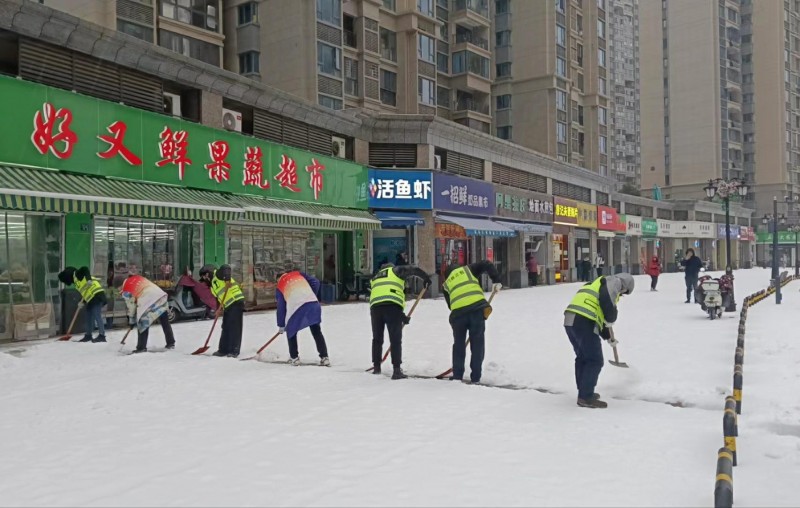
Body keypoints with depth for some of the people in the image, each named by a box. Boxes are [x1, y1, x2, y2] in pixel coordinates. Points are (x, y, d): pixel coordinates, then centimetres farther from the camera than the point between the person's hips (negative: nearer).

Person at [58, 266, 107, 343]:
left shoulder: (77, 274, -1)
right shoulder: (76, 280, 25)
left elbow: (85, 269, -21)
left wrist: (89, 279, -34)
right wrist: (83, 302, 13)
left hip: (97, 295, -11)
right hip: (92, 298, 11)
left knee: (97, 315, -14)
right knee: (89, 316, 14)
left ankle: (102, 336, -16)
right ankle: (88, 335, 21)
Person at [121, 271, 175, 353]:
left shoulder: (126, 291, 3)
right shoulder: (137, 277, 19)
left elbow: (131, 306, 6)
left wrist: (131, 321, 18)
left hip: (148, 302, -7)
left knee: (143, 324, 7)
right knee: (165, 322, 15)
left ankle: (141, 347, 6)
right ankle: (171, 343, 22)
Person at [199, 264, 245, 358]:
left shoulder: (217, 274, -3)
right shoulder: (213, 285, 23)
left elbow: (226, 267, -22)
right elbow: (218, 297, 20)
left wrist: (227, 279, -35)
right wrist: (219, 309, 6)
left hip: (236, 302, -10)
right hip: (228, 306, 10)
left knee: (234, 328, -9)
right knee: (225, 328, 13)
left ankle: (234, 351, -8)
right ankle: (223, 350, 20)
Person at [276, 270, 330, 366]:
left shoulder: (280, 287, 21)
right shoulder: (299, 274, 24)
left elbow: (281, 307, 22)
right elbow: (316, 283, 12)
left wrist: (281, 326, 29)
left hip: (295, 307, -2)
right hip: (313, 304, 2)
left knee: (291, 331, 24)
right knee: (317, 332, 13)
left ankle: (294, 357, 26)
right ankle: (324, 357, 7)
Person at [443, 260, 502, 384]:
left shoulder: (446, 284, 29)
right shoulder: (467, 269, 25)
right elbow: (487, 264, 11)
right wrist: (496, 281, 14)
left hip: (458, 311, 2)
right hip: (477, 306, -2)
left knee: (459, 344, 19)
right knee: (477, 343, 8)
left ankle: (457, 375, 20)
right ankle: (475, 377, 8)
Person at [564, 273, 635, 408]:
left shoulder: (600, 284, 34)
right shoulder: (615, 281, 7)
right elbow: (606, 300, -15)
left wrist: (608, 337, 38)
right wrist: (611, 319, 1)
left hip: (570, 320, 9)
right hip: (583, 322, -9)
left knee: (582, 357, 23)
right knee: (595, 360, 1)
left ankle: (584, 392, 34)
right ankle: (586, 397, 3)